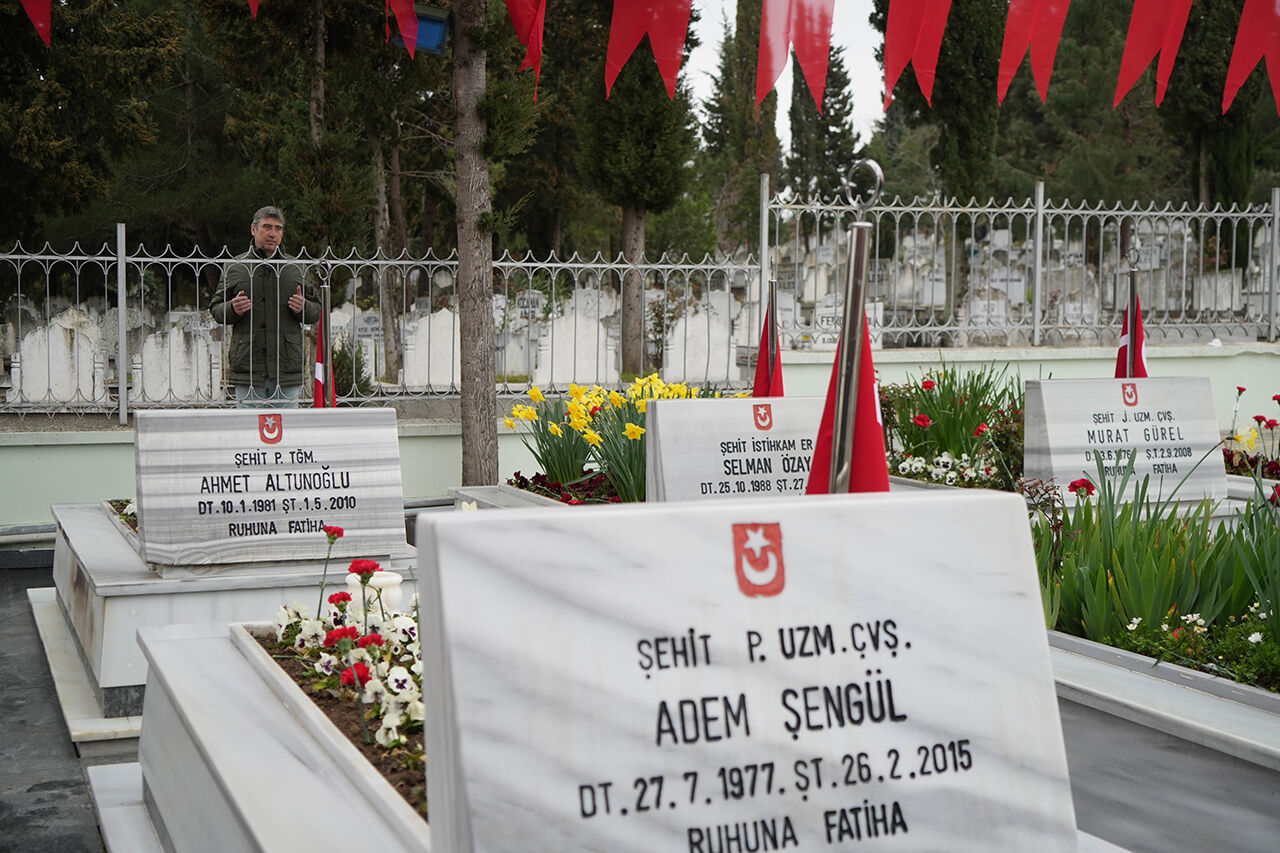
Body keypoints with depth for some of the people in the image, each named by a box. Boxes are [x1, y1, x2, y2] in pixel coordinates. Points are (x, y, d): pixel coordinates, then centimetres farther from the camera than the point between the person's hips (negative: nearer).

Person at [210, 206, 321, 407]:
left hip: (287, 366, 2)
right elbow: (216, 310, 10)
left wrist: (303, 308, -7)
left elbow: (316, 311, 15)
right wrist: (232, 309, -12)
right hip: (248, 366, -1)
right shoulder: (234, 268, 8)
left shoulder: (296, 269, 13)